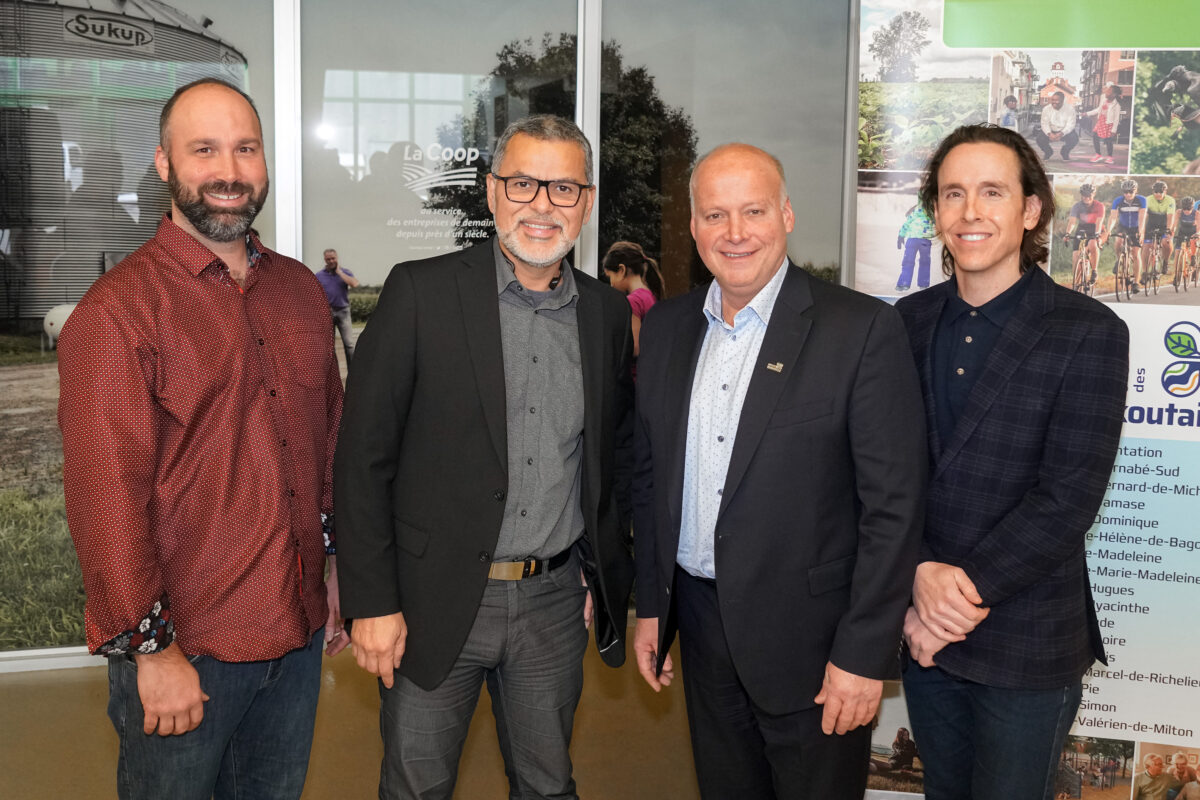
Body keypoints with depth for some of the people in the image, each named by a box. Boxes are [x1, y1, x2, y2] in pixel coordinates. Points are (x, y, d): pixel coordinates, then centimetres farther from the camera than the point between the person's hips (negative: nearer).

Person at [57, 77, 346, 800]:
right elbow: (105, 492, -15)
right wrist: (151, 649, -15)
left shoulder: (300, 290, 7)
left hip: (299, 632, 6)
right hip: (184, 645, -5)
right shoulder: (119, 309, -12)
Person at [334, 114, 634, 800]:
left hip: (555, 605, 3)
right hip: (435, 602, -3)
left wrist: (603, 575, 9)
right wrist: (371, 602, -11)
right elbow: (364, 456, -9)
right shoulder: (421, 292, -8)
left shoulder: (607, 313, 4)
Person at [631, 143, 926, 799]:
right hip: (701, 624, 5)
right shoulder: (667, 326, 5)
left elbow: (893, 504, -13)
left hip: (812, 639, -5)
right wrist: (650, 605, 10)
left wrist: (863, 654, -14)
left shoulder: (864, 330, -13)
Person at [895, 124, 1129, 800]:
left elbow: (1067, 498, -16)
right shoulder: (910, 322, 3)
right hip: (923, 634, 4)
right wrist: (921, 575, -15)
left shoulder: (1089, 333, -10)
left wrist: (962, 592, -17)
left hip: (1027, 648, -4)